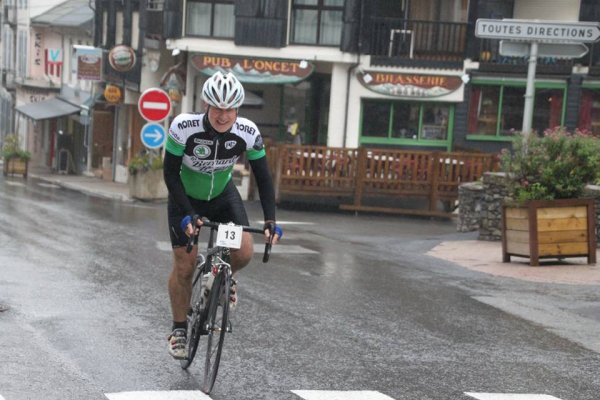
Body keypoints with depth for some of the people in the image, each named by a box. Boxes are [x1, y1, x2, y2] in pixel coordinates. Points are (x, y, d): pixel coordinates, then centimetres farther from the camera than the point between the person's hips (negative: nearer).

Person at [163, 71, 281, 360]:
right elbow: (170, 173, -22)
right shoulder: (184, 127, -31)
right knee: (184, 266, -4)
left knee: (244, 252, -17)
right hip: (186, 198, -2)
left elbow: (263, 178, -16)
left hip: (223, 195, 2)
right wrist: (187, 214, -31)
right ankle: (179, 329, 18)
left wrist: (270, 220, -27)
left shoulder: (248, 133, -25)